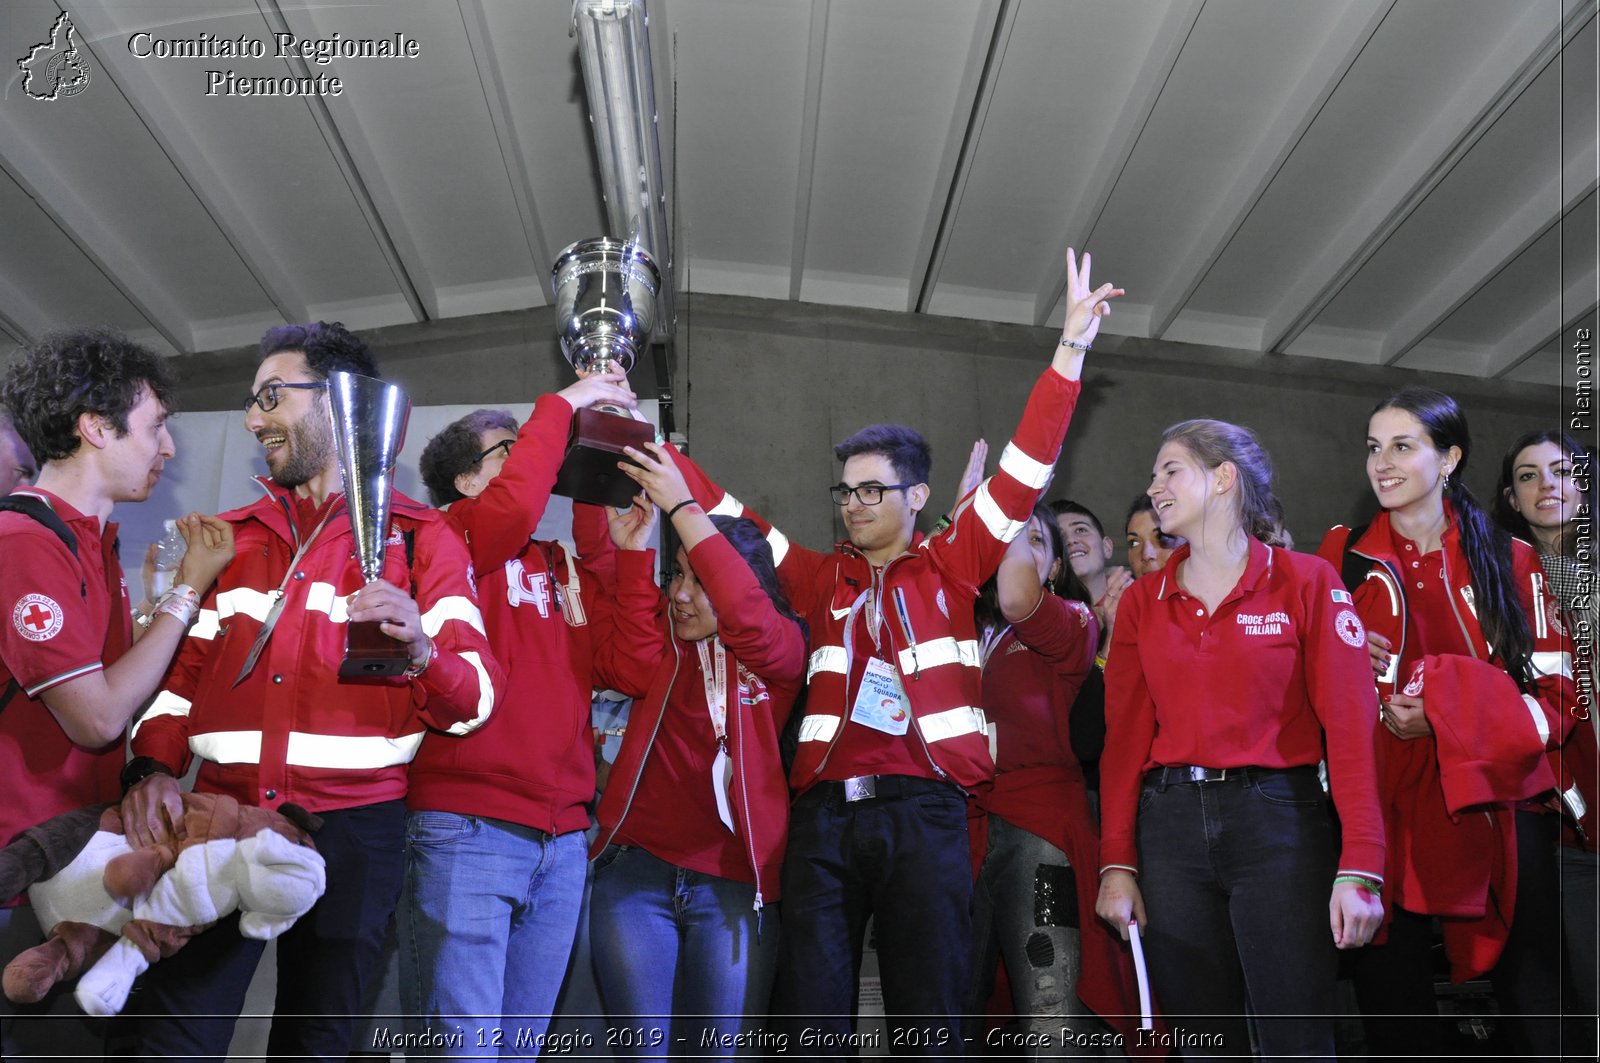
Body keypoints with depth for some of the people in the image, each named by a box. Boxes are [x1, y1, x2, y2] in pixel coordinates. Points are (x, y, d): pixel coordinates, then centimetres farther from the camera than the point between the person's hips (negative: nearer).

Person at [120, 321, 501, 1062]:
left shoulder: (420, 537, 3)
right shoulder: (231, 537, 16)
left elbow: (473, 700, -3)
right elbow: (181, 669, 14)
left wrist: (420, 650, -25)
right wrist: (153, 766, -4)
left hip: (351, 829, -3)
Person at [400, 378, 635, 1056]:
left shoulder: (561, 565, 19)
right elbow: (513, 508, -20)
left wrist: (601, 540, 7)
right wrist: (561, 405, -4)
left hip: (563, 840, 6)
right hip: (465, 829, -6)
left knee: (519, 1046, 13)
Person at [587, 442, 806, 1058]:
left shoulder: (782, 653, 1)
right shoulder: (666, 642, 8)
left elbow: (747, 614, -21)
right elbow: (636, 670, -13)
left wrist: (681, 506, -21)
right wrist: (633, 549, -19)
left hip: (734, 886, -1)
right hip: (637, 870, 2)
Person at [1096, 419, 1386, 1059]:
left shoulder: (1306, 582, -1)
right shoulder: (1141, 603, 10)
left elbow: (1350, 724, -7)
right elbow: (1125, 736, 7)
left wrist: (1359, 866, -14)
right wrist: (1117, 863, 1)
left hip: (1279, 819, -3)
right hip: (1170, 826, 4)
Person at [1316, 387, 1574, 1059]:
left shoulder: (1511, 562, 6)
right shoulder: (1343, 557, 8)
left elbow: (1554, 695, 1)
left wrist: (1448, 711, -15)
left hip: (1499, 812, 0)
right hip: (1386, 816, 0)